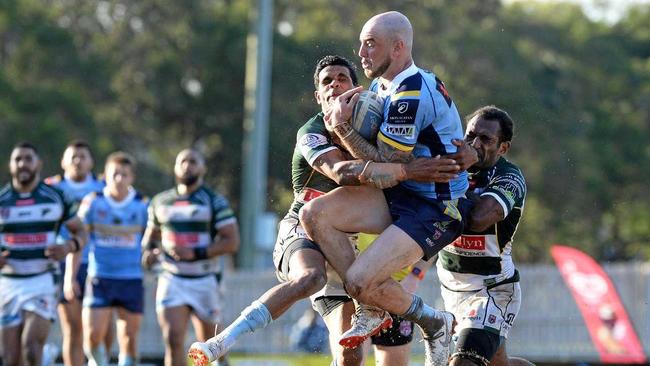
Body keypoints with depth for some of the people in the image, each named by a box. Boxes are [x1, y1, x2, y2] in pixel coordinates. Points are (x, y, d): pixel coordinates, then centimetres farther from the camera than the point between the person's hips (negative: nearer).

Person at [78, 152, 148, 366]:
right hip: (99, 278, -1)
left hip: (132, 281, 1)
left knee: (129, 339, 2)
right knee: (92, 336, -10)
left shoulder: (142, 206, 2)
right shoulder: (92, 202, 0)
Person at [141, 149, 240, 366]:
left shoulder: (214, 202, -4)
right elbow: (152, 233, 25)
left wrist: (196, 253, -20)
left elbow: (232, 242, -10)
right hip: (172, 280, 2)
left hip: (205, 281, -2)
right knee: (173, 338, -15)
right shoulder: (161, 202, 10)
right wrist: (148, 251, 1)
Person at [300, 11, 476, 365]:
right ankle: (372, 308, 1)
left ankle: (435, 323, 5)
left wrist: (343, 127, -18)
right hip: (398, 195, 10)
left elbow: (384, 164, -21)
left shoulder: (411, 94, -22)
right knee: (314, 213, -8)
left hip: (434, 209, -10)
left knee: (360, 281, -21)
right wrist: (343, 112, 0)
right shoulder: (382, 86, 9)